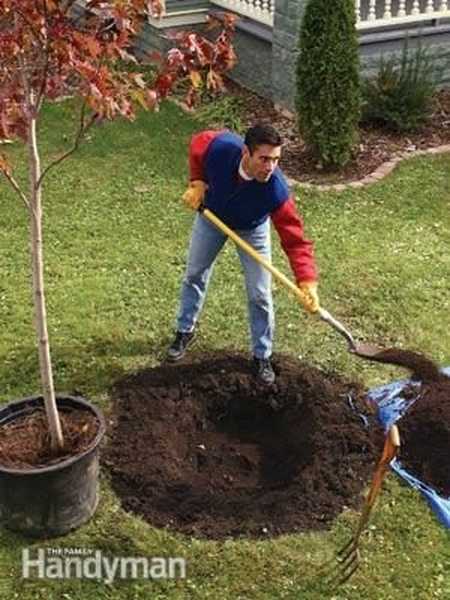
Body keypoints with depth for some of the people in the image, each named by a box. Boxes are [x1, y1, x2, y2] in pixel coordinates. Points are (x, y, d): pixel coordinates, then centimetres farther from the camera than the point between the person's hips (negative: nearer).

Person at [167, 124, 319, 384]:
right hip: (212, 216, 2)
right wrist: (197, 182, -21)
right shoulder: (219, 147, -40)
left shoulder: (277, 191, -43)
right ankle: (185, 331, 42)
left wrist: (307, 282, -52)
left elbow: (296, 241, -41)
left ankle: (263, 356, 22)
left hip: (252, 229, -2)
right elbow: (196, 143, -13)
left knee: (260, 295, 1)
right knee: (194, 275, 18)